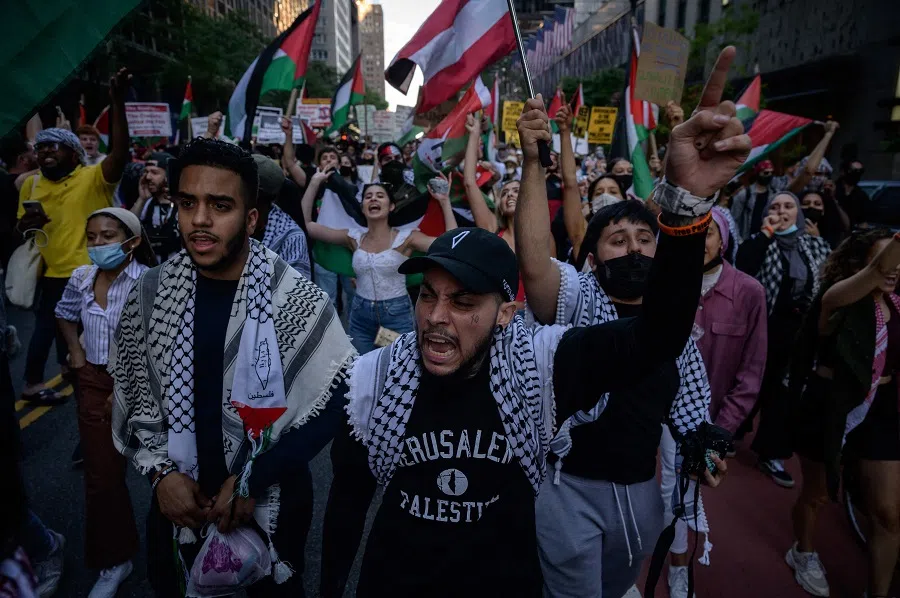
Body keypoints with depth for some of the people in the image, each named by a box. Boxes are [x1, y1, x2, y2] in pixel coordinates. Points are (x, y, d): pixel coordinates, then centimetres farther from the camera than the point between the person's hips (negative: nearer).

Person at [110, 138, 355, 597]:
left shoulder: (297, 301, -18)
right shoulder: (150, 294, -8)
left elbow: (333, 405, -14)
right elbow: (130, 395, 3)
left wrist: (253, 479, -17)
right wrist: (161, 471, -10)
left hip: (272, 501, -2)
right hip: (179, 498, 3)